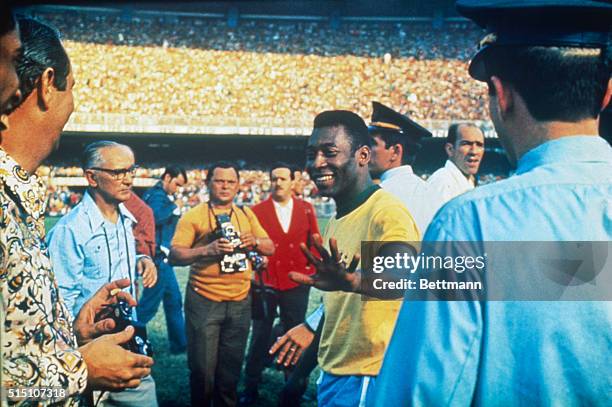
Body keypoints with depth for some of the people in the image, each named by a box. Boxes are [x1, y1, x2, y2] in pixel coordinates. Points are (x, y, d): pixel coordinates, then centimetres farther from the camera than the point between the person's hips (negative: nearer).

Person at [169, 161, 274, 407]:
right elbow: (175, 255, -11)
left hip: (240, 303, 4)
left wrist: (254, 242, -11)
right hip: (204, 302, -4)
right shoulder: (193, 216, -4)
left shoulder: (246, 215, 11)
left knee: (231, 368, 13)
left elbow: (270, 248, 11)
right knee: (203, 369, 1)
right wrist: (208, 250, -27)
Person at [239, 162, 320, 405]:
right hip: (265, 282, -2)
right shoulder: (257, 211, -3)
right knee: (260, 336, 7)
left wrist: (313, 266, 1)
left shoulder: (306, 209, 4)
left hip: (297, 282, 2)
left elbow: (314, 241, 9)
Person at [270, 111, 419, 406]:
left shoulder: (386, 210, -17)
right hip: (333, 371, 9)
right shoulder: (338, 220, 12)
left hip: (368, 378, -8)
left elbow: (402, 274, -37)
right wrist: (311, 328, 28)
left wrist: (352, 280, -54)